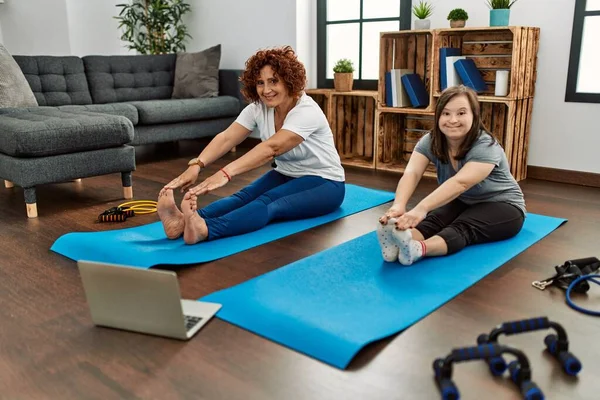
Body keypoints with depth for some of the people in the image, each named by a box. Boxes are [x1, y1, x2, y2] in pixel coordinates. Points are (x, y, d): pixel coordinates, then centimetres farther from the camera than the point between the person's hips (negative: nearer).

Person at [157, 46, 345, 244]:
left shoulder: (306, 111, -27)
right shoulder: (258, 107, -6)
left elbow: (271, 148, -41)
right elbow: (226, 138, -20)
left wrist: (225, 174, -53)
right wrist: (196, 165, -38)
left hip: (323, 183, -6)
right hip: (286, 176, 6)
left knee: (269, 202, -35)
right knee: (246, 195, -25)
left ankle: (205, 229, -60)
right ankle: (185, 221, -50)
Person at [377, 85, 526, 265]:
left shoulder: (485, 146, -28)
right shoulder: (430, 141, -13)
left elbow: (460, 183, -44)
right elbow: (412, 173, -30)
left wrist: (421, 208, -59)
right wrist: (398, 206, -51)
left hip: (502, 206, -4)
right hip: (462, 203, 5)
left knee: (464, 227, -35)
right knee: (433, 219, -27)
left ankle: (418, 249, -62)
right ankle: (397, 243, -56)